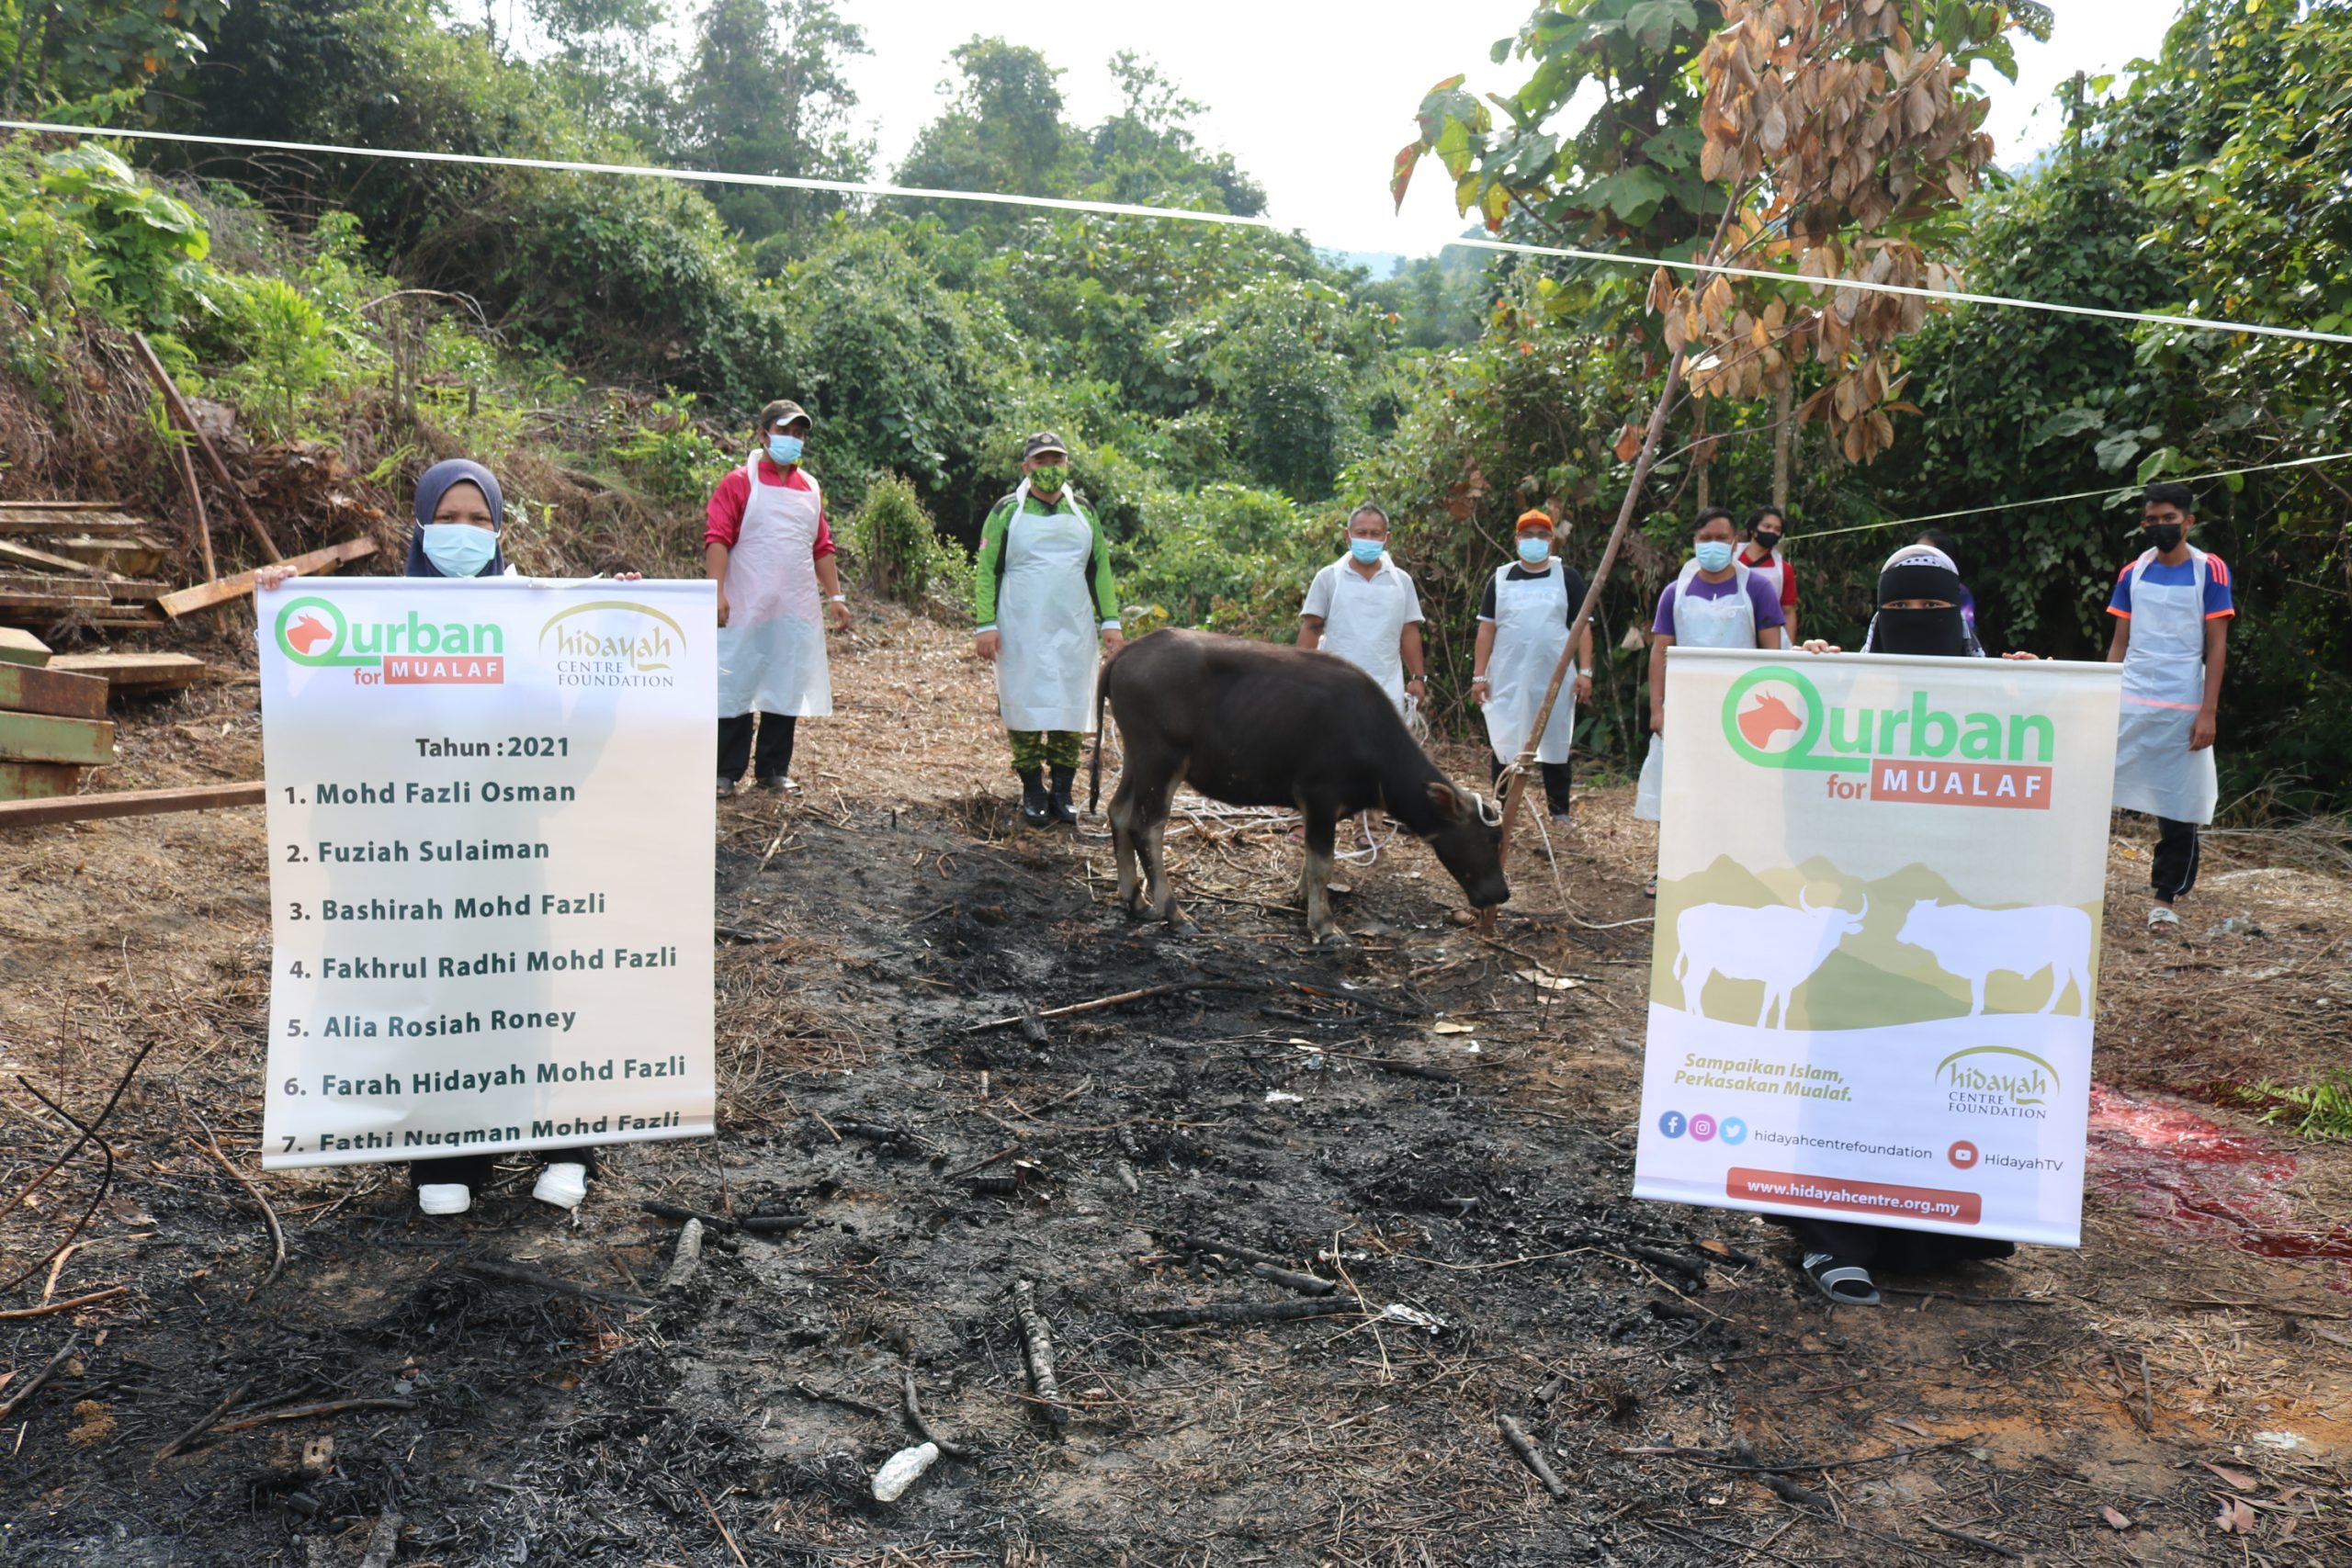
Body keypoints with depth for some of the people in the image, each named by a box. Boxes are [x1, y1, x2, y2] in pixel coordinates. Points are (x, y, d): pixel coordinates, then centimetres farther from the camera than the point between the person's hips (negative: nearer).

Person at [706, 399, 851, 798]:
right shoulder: (739, 483, -3)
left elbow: (822, 547, 18)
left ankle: (773, 771, 18)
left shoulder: (811, 488, 14)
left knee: (786, 690, 8)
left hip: (796, 611, 5)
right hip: (747, 609, -5)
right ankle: (725, 773, 8)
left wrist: (835, 596, 12)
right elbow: (717, 538, -9)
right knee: (736, 690, 0)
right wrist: (717, 592, -18)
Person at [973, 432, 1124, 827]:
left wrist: (1109, 621, 8)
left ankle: (1061, 792, 11)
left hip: (1073, 631, 3)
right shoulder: (1007, 512, 2)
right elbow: (987, 571, 0)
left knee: (1072, 710, 2)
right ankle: (1033, 793, 9)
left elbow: (1100, 568, 16)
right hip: (1021, 633, -3)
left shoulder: (1082, 513, 13)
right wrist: (986, 625, -9)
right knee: (1025, 708, -1)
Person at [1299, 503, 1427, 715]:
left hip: (1387, 692, 2)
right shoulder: (1328, 578, 2)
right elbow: (1311, 628, 1)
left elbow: (1409, 632, 9)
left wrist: (1417, 677, 2)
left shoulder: (1402, 581, 8)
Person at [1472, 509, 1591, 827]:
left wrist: (1585, 672, -6)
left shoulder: (1567, 577, 5)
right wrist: (1479, 675, -1)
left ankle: (1559, 812, 13)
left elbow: (1582, 627, 3)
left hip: (1554, 679, -1)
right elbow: (1486, 628, 6)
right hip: (1506, 680, 1)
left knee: (1555, 745, 5)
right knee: (1503, 746, 4)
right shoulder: (1501, 578, 7)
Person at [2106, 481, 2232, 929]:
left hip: (2183, 708, -2)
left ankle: (2164, 897, 12)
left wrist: (2208, 712, -10)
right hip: (2129, 703, 2)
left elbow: (2216, 647, -3)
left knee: (2179, 805, 3)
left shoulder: (2210, 571, -1)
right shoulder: (2132, 574, 8)